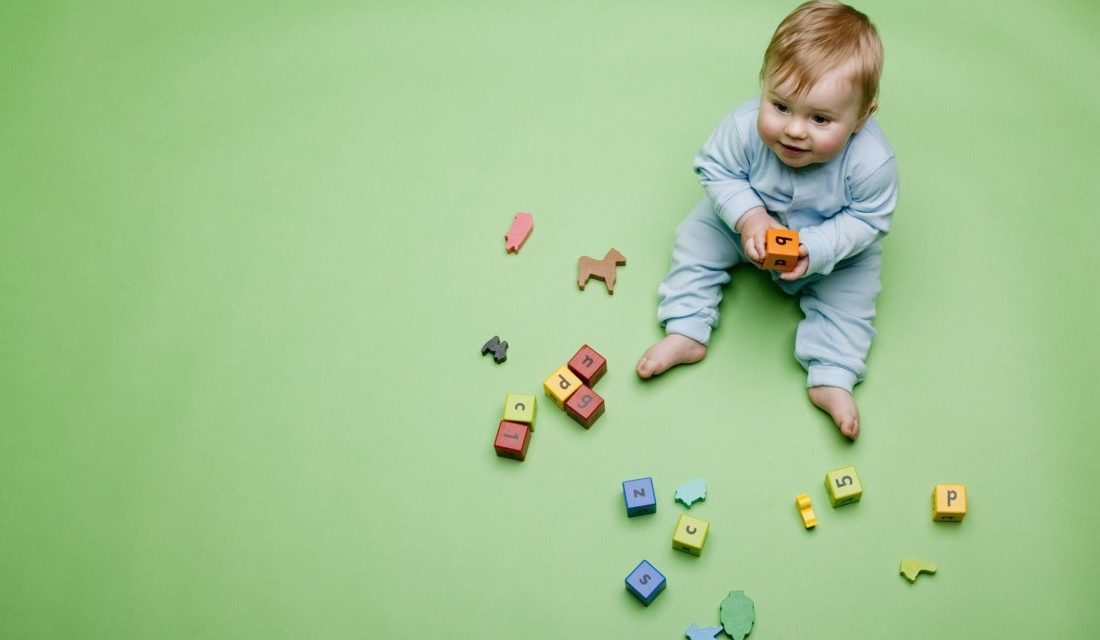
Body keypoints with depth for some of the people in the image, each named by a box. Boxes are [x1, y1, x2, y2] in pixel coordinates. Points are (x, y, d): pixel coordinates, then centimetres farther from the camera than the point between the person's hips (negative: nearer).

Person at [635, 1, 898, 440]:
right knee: (699, 234, -7)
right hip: (750, 222, 1)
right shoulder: (745, 127, -37)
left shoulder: (872, 162, -38)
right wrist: (748, 217, -35)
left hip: (834, 245, -1)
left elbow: (868, 219, -23)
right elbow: (716, 169, -20)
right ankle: (686, 332, -3)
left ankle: (831, 378, -2)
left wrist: (816, 249, -38)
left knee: (853, 288, -12)